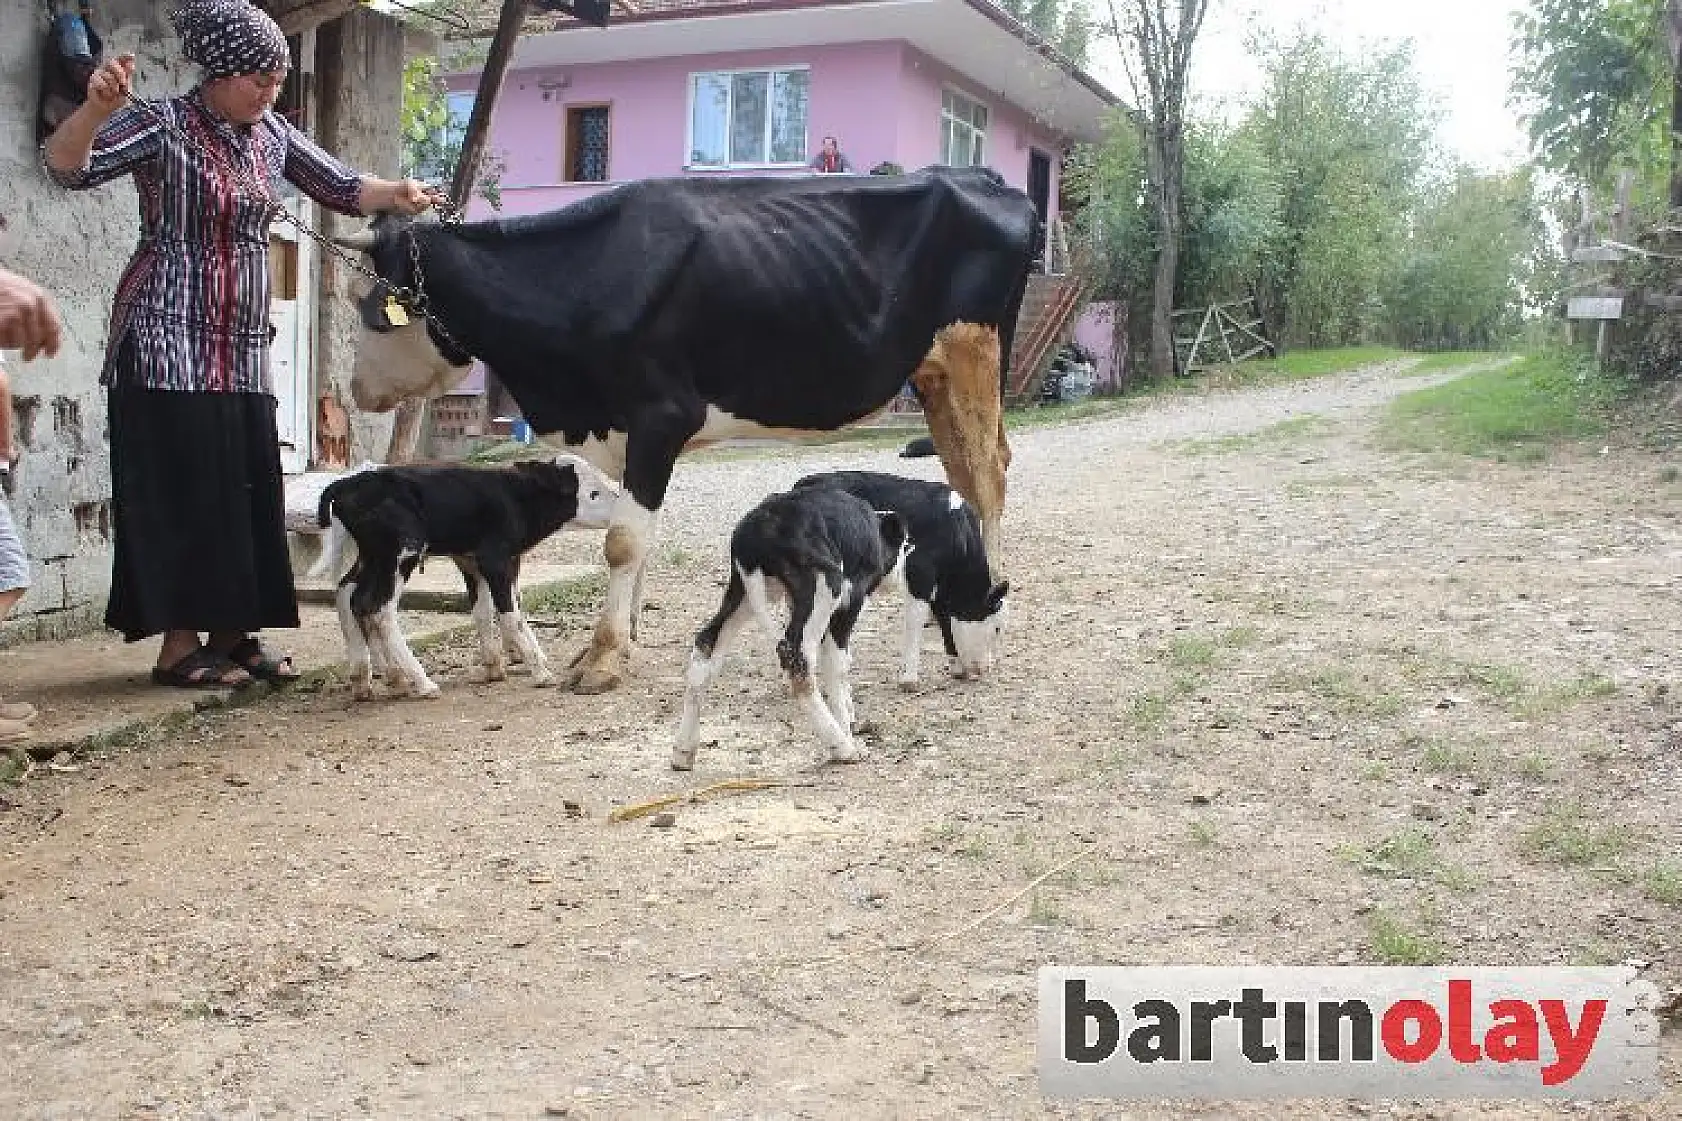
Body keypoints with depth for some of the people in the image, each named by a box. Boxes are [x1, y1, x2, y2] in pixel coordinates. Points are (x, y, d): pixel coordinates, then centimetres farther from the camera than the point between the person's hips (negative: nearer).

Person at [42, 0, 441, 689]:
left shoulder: (272, 135, 10)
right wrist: (97, 107, -36)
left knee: (246, 490, 6)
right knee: (181, 487, -8)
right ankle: (179, 646, -2)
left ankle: (231, 636, 14)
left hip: (243, 347, 7)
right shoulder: (164, 125, -8)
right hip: (168, 337, -7)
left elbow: (340, 189, 17)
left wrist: (396, 194, -3)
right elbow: (67, 167, -18)